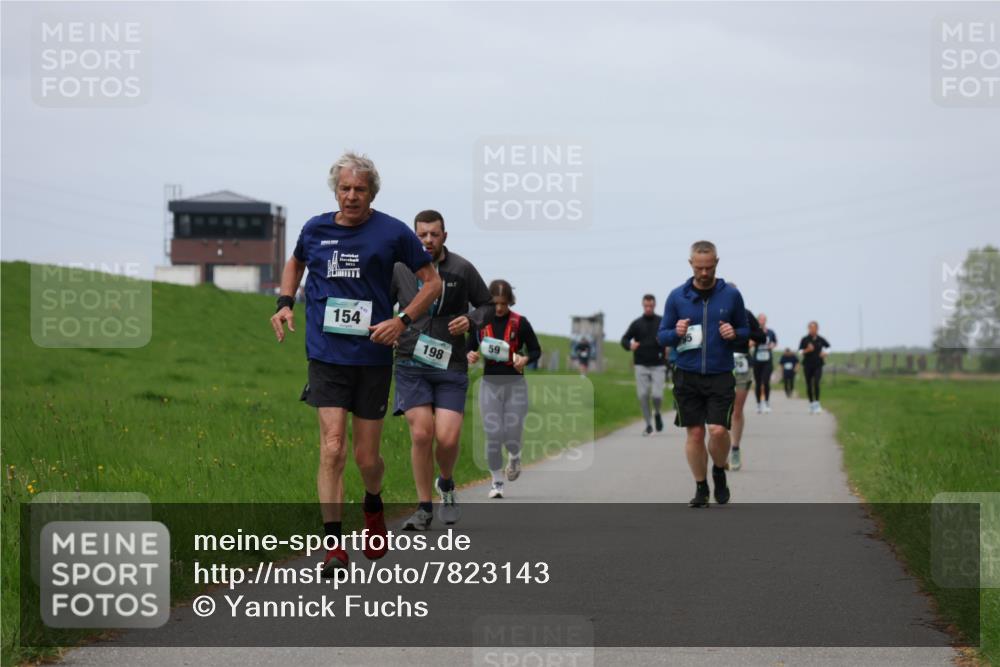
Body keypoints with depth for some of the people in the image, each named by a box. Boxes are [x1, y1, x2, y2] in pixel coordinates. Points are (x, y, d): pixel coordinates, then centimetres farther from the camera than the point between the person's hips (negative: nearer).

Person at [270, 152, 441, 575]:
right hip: (326, 354, 1)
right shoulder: (315, 229, 5)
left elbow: (432, 282, 3)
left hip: (373, 357, -1)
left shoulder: (393, 233, -3)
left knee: (366, 457, 7)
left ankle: (373, 505, 41)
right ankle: (333, 545, -9)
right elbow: (295, 264, 27)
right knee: (333, 448, -12)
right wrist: (285, 303, 10)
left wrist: (402, 321, -11)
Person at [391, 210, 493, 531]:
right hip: (411, 365, 0)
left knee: (447, 438, -10)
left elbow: (487, 305, 12)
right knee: (421, 435, -10)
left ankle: (446, 484, 24)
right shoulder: (400, 270, 2)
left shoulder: (462, 270, 0)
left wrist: (470, 319, -8)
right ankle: (424, 507, 5)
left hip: (450, 366, 0)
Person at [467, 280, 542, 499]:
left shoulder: (520, 323, -5)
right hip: (490, 384, 1)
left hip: (515, 384, -1)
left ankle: (514, 458, 35)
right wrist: (470, 356, -13)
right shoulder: (480, 322, -1)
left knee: (512, 435, -2)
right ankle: (496, 481, 12)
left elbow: (536, 350, 3)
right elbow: (469, 348, 10)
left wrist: (525, 359, -18)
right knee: (493, 436, -3)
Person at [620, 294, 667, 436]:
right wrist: (630, 346, -15)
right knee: (643, 396, -3)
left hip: (658, 365, -1)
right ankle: (648, 425, 11)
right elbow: (624, 339, 7)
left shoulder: (662, 322, 5)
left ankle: (657, 413, 21)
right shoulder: (637, 323, 5)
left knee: (657, 395, -11)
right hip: (641, 366, 1)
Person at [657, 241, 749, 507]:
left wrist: (734, 333, -10)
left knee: (718, 430, -13)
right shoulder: (677, 296, 2)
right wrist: (676, 333, -14)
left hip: (720, 376, -1)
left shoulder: (731, 295, 2)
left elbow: (746, 330, 12)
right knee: (695, 433, 2)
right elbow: (662, 336, 8)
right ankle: (701, 489, 17)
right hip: (687, 376, 1)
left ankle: (719, 473, 16)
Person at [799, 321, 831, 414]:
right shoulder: (804, 339, -3)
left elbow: (828, 347, 19)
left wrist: (825, 353, 0)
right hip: (807, 365, 1)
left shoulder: (821, 340, 1)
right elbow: (800, 351, -1)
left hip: (818, 365, 0)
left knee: (816, 383, -17)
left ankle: (817, 404, -16)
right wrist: (807, 350, -19)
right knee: (809, 385, 6)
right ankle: (811, 404, 19)